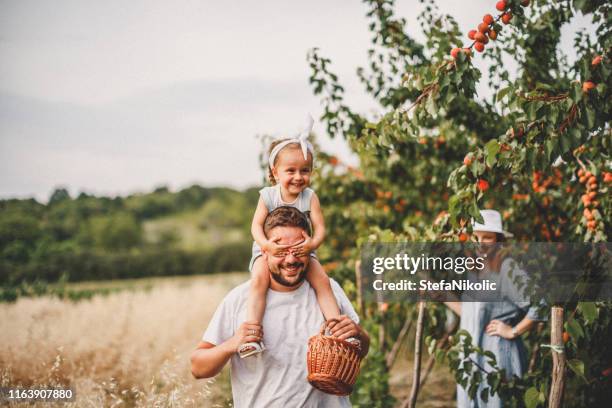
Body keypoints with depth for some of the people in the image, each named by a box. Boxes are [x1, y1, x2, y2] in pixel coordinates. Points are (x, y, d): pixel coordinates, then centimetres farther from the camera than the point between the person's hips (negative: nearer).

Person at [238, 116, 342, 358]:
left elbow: (320, 227, -11)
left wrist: (312, 244, -34)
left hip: (302, 251, 2)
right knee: (259, 279, -30)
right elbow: (257, 225, -12)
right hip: (269, 251, -2)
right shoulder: (267, 195, -5)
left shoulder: (310, 197, -4)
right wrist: (266, 244, -33)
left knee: (322, 280, -21)